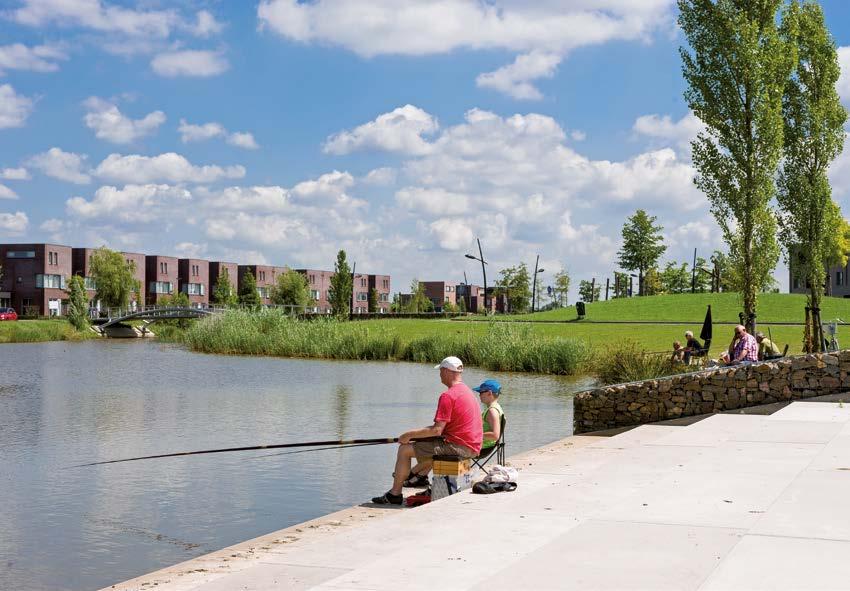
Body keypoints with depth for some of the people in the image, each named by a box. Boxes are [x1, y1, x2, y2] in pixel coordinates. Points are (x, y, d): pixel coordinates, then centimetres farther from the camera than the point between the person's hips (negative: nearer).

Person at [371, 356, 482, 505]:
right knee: (428, 442, 35)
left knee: (404, 449, -3)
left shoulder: (448, 396, -17)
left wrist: (409, 434, -9)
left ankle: (395, 494, 4)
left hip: (458, 446, -10)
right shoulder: (467, 391, 15)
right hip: (472, 446, 10)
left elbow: (437, 430, -21)